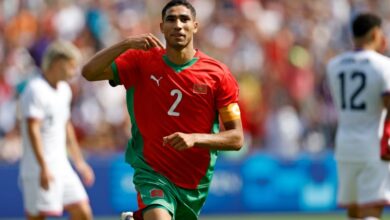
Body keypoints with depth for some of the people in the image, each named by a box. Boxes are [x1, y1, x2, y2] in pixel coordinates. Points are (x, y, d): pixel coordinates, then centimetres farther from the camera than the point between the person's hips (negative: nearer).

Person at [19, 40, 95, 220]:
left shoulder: (64, 89, 16)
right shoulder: (36, 90, -13)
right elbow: (32, 130, -21)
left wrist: (79, 161, 27)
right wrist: (44, 167, -28)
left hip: (61, 166, 9)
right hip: (39, 170, -9)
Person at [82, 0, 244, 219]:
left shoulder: (219, 74, -5)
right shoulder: (142, 62, -3)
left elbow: (237, 138, -6)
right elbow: (89, 72, -13)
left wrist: (195, 138, -22)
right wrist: (126, 44, -25)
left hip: (195, 184, 3)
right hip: (152, 174, -3)